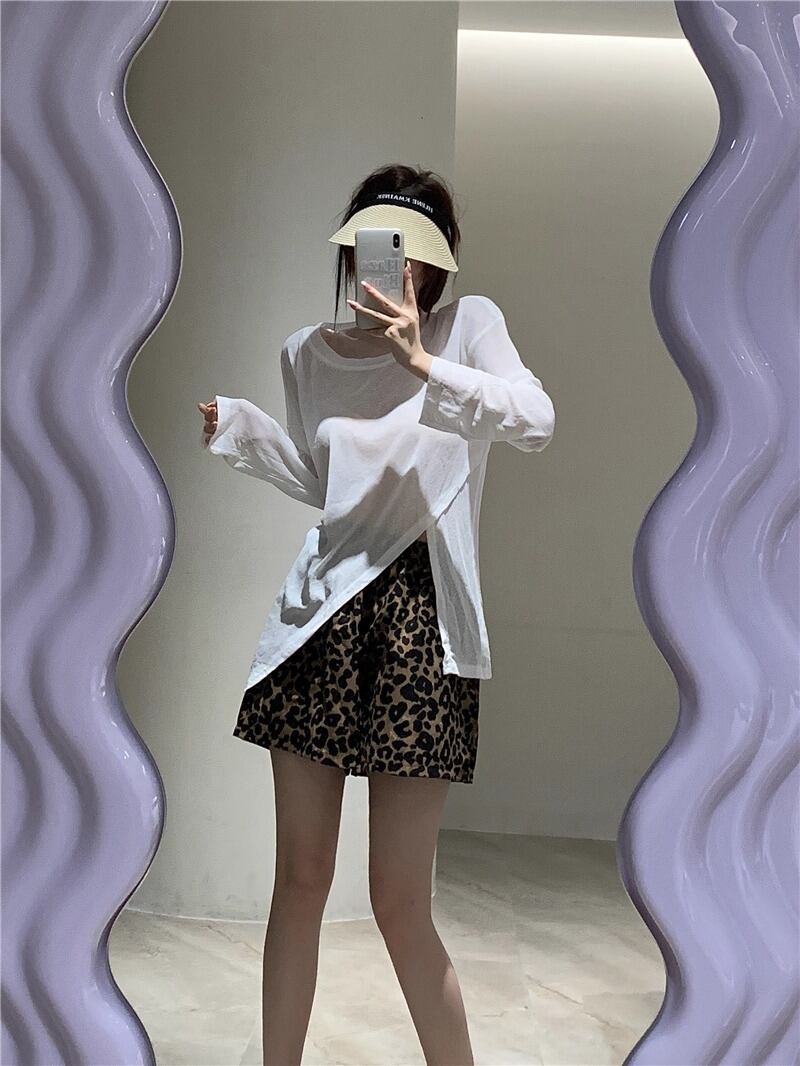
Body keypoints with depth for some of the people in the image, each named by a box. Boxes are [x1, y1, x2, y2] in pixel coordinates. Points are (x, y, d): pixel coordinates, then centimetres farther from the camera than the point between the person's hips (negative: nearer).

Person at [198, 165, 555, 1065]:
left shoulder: (466, 325, 0)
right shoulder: (307, 353, 11)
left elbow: (538, 422, -16)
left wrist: (422, 364, -24)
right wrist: (244, 433, 8)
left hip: (418, 616, -4)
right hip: (323, 611, 4)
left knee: (399, 903, -3)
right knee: (299, 879, 7)